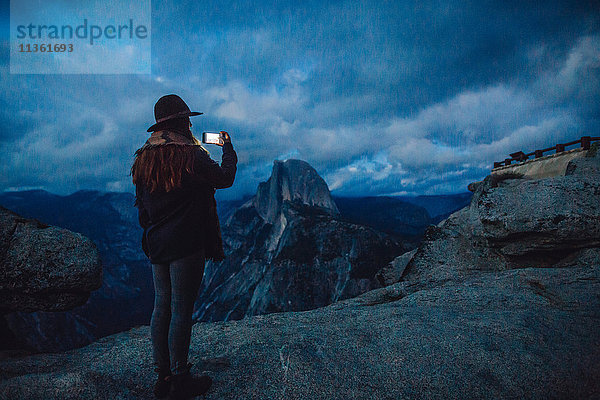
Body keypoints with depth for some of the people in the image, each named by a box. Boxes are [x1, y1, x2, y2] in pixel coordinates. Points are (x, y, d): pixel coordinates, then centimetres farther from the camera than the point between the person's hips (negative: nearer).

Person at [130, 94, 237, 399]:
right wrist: (228, 149, 17)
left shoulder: (143, 158, 6)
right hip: (186, 247, -7)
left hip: (156, 246, 7)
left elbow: (141, 206, 12)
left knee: (161, 306, 14)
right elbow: (225, 178, 1)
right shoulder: (192, 155, -14)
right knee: (181, 310, 2)